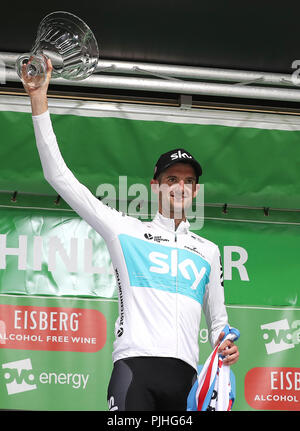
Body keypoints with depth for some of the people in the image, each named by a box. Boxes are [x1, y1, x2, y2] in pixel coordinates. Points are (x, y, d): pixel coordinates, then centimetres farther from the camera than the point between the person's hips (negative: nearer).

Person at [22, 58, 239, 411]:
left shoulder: (208, 251, 23)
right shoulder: (126, 231, 13)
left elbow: (217, 319, 30)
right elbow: (60, 177, 10)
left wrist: (225, 344, 5)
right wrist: (39, 101, 6)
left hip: (185, 377, 4)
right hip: (135, 368, -3)